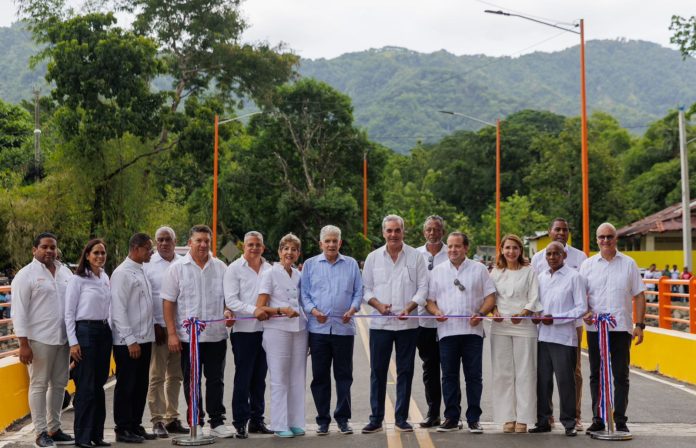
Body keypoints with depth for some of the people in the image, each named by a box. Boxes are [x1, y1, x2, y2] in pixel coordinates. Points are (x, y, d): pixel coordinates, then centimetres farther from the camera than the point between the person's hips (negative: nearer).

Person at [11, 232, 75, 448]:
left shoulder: (65, 272, 12)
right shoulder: (26, 275, -4)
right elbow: (19, 311, -7)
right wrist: (23, 344, -13)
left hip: (63, 338, 6)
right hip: (39, 339, -6)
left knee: (59, 384, 10)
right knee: (39, 385, 0)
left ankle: (54, 429, 20)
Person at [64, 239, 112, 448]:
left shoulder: (105, 278, 12)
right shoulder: (77, 279, -6)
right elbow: (69, 313, -7)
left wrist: (110, 330, 14)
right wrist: (73, 342, -12)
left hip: (104, 332, 6)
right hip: (85, 331, -6)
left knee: (99, 385, 9)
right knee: (86, 387, -5)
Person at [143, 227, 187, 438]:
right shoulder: (148, 264, -1)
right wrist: (154, 325, -8)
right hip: (158, 327, -3)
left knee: (175, 376, 9)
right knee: (157, 376, -1)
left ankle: (172, 418, 17)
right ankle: (157, 420, 3)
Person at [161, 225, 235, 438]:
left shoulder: (220, 267, 8)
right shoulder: (177, 268, 0)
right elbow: (168, 302, -2)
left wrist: (229, 311, -8)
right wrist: (171, 333, -8)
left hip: (216, 334, 2)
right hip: (189, 335, -2)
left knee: (216, 380, 6)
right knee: (191, 381, 6)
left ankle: (217, 422, 13)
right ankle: (195, 424, 15)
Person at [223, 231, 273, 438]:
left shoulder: (269, 268, 10)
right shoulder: (234, 269, -2)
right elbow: (231, 301, -10)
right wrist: (255, 310, -19)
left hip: (265, 329, 4)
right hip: (244, 330, -4)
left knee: (259, 378, 11)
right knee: (243, 378, -2)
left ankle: (257, 420, 20)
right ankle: (240, 422, 4)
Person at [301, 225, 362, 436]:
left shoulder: (351, 264, 11)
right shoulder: (310, 265, 9)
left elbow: (358, 291, 9)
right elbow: (304, 293, 6)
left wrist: (352, 309, -9)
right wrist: (313, 310, -11)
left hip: (344, 327, 0)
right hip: (318, 328, 0)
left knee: (344, 375, 3)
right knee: (320, 376, 4)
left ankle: (343, 418, 12)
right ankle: (323, 420, 12)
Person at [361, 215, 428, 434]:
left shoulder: (416, 256, 3)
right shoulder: (373, 257, 7)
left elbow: (423, 287, 1)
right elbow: (365, 288, 8)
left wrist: (410, 307, -14)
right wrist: (378, 304, -10)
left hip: (408, 323, 0)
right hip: (380, 323, 1)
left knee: (405, 372, 5)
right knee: (377, 371, 2)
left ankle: (401, 418, 14)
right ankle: (376, 418, 9)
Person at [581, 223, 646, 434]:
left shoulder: (629, 264, 7)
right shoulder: (588, 265, 8)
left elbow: (639, 296, 6)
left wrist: (640, 324, -1)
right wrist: (585, 311, -13)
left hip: (621, 327, -1)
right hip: (595, 328, 1)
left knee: (621, 376, 1)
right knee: (596, 375, 6)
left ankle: (620, 421, 8)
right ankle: (598, 419, 14)